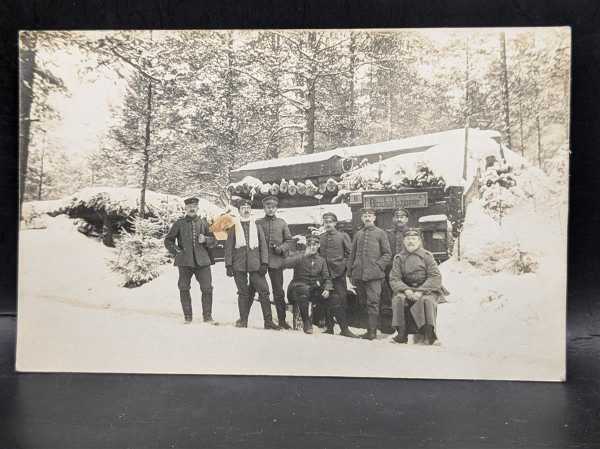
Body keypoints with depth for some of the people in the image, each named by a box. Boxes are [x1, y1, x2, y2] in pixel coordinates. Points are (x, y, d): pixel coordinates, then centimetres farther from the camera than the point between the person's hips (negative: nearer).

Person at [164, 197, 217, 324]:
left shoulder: (203, 222, 10)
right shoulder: (179, 223, 7)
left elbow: (214, 240, 13)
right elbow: (168, 240, 14)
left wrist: (205, 239, -8)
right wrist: (176, 251, -1)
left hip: (202, 261, 0)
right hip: (185, 261, 0)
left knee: (207, 289, -4)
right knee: (184, 289, 4)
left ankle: (207, 316, 8)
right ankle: (187, 317, 17)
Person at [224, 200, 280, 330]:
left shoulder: (256, 225, 12)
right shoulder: (234, 226, 9)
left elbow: (263, 245, 8)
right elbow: (229, 246, 6)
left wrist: (264, 263, -2)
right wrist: (228, 265, -1)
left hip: (255, 265, 1)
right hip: (239, 265, -1)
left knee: (264, 292, -4)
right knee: (243, 293, 5)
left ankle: (268, 321, 2)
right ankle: (243, 320, 17)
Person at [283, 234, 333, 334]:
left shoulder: (321, 261, 14)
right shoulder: (300, 257, 1)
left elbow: (326, 278, 11)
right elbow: (285, 263, -17)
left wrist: (327, 289, -12)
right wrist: (304, 256, -20)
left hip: (314, 290, 4)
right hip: (298, 287, -3)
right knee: (304, 289, -38)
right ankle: (306, 323, -24)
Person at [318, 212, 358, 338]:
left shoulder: (343, 236, 4)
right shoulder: (320, 238, 12)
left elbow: (350, 253, 2)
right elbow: (317, 253, 17)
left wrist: (344, 265, -7)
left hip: (338, 273, -3)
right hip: (324, 273, 3)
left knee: (341, 301, -3)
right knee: (327, 301, 4)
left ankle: (344, 328, 3)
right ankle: (329, 327, 13)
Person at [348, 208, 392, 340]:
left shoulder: (380, 233, 7)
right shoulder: (358, 234, 17)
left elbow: (387, 254, 4)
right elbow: (352, 255, 18)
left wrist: (378, 265, -9)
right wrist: (351, 272, 10)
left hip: (374, 274, -4)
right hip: (359, 274, 4)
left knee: (373, 302, -8)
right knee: (363, 302, 9)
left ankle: (372, 330, -4)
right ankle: (365, 327, 18)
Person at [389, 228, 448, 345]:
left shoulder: (426, 255, 3)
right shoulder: (399, 258, 8)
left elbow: (435, 277, -7)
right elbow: (394, 279, 0)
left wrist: (421, 291, -19)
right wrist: (406, 290, -20)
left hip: (426, 289, -2)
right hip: (406, 289, 2)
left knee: (426, 300, -33)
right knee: (398, 299, -28)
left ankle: (428, 332, -26)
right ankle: (402, 333, -25)